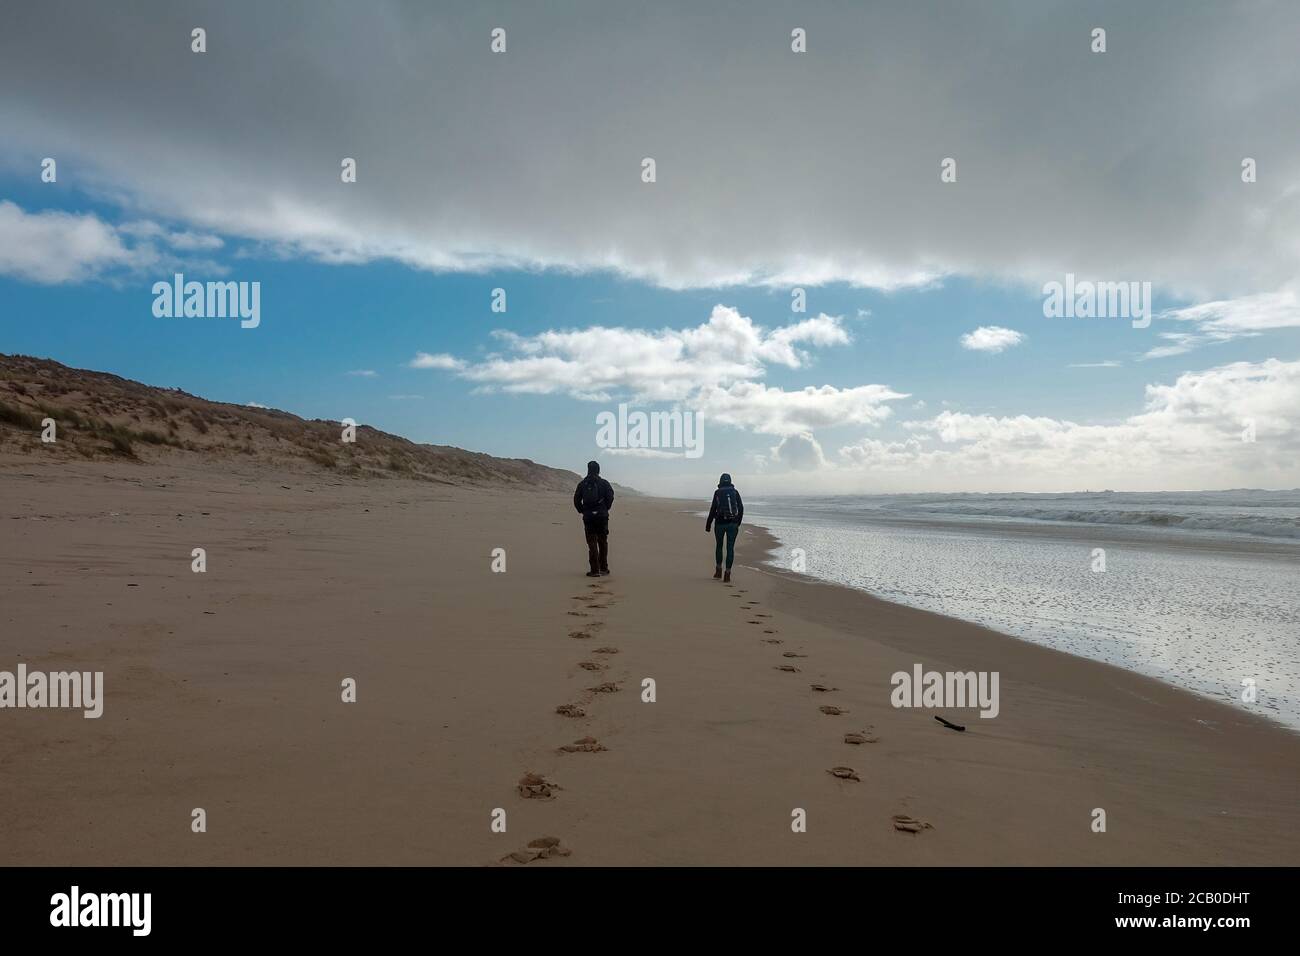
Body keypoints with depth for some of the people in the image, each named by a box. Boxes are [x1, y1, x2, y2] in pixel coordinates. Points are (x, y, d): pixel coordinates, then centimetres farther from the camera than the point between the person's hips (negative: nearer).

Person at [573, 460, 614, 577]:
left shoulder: (582, 484, 5)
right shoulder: (604, 483, 0)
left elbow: (576, 500, 3)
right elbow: (610, 497, -6)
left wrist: (582, 511, 12)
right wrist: (605, 509, 7)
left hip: (588, 516, 0)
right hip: (602, 516, 0)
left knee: (592, 543, 1)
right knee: (603, 543, 12)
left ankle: (595, 570, -3)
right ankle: (603, 568, 16)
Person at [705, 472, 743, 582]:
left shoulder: (717, 493, -1)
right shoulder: (735, 492, 5)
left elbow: (713, 509, -6)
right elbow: (741, 508, 4)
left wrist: (708, 524, 0)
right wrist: (738, 523, 14)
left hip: (720, 523, -1)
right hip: (732, 524, 1)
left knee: (719, 546, 18)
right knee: (730, 548, 2)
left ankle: (718, 570, 22)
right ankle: (727, 575, -4)